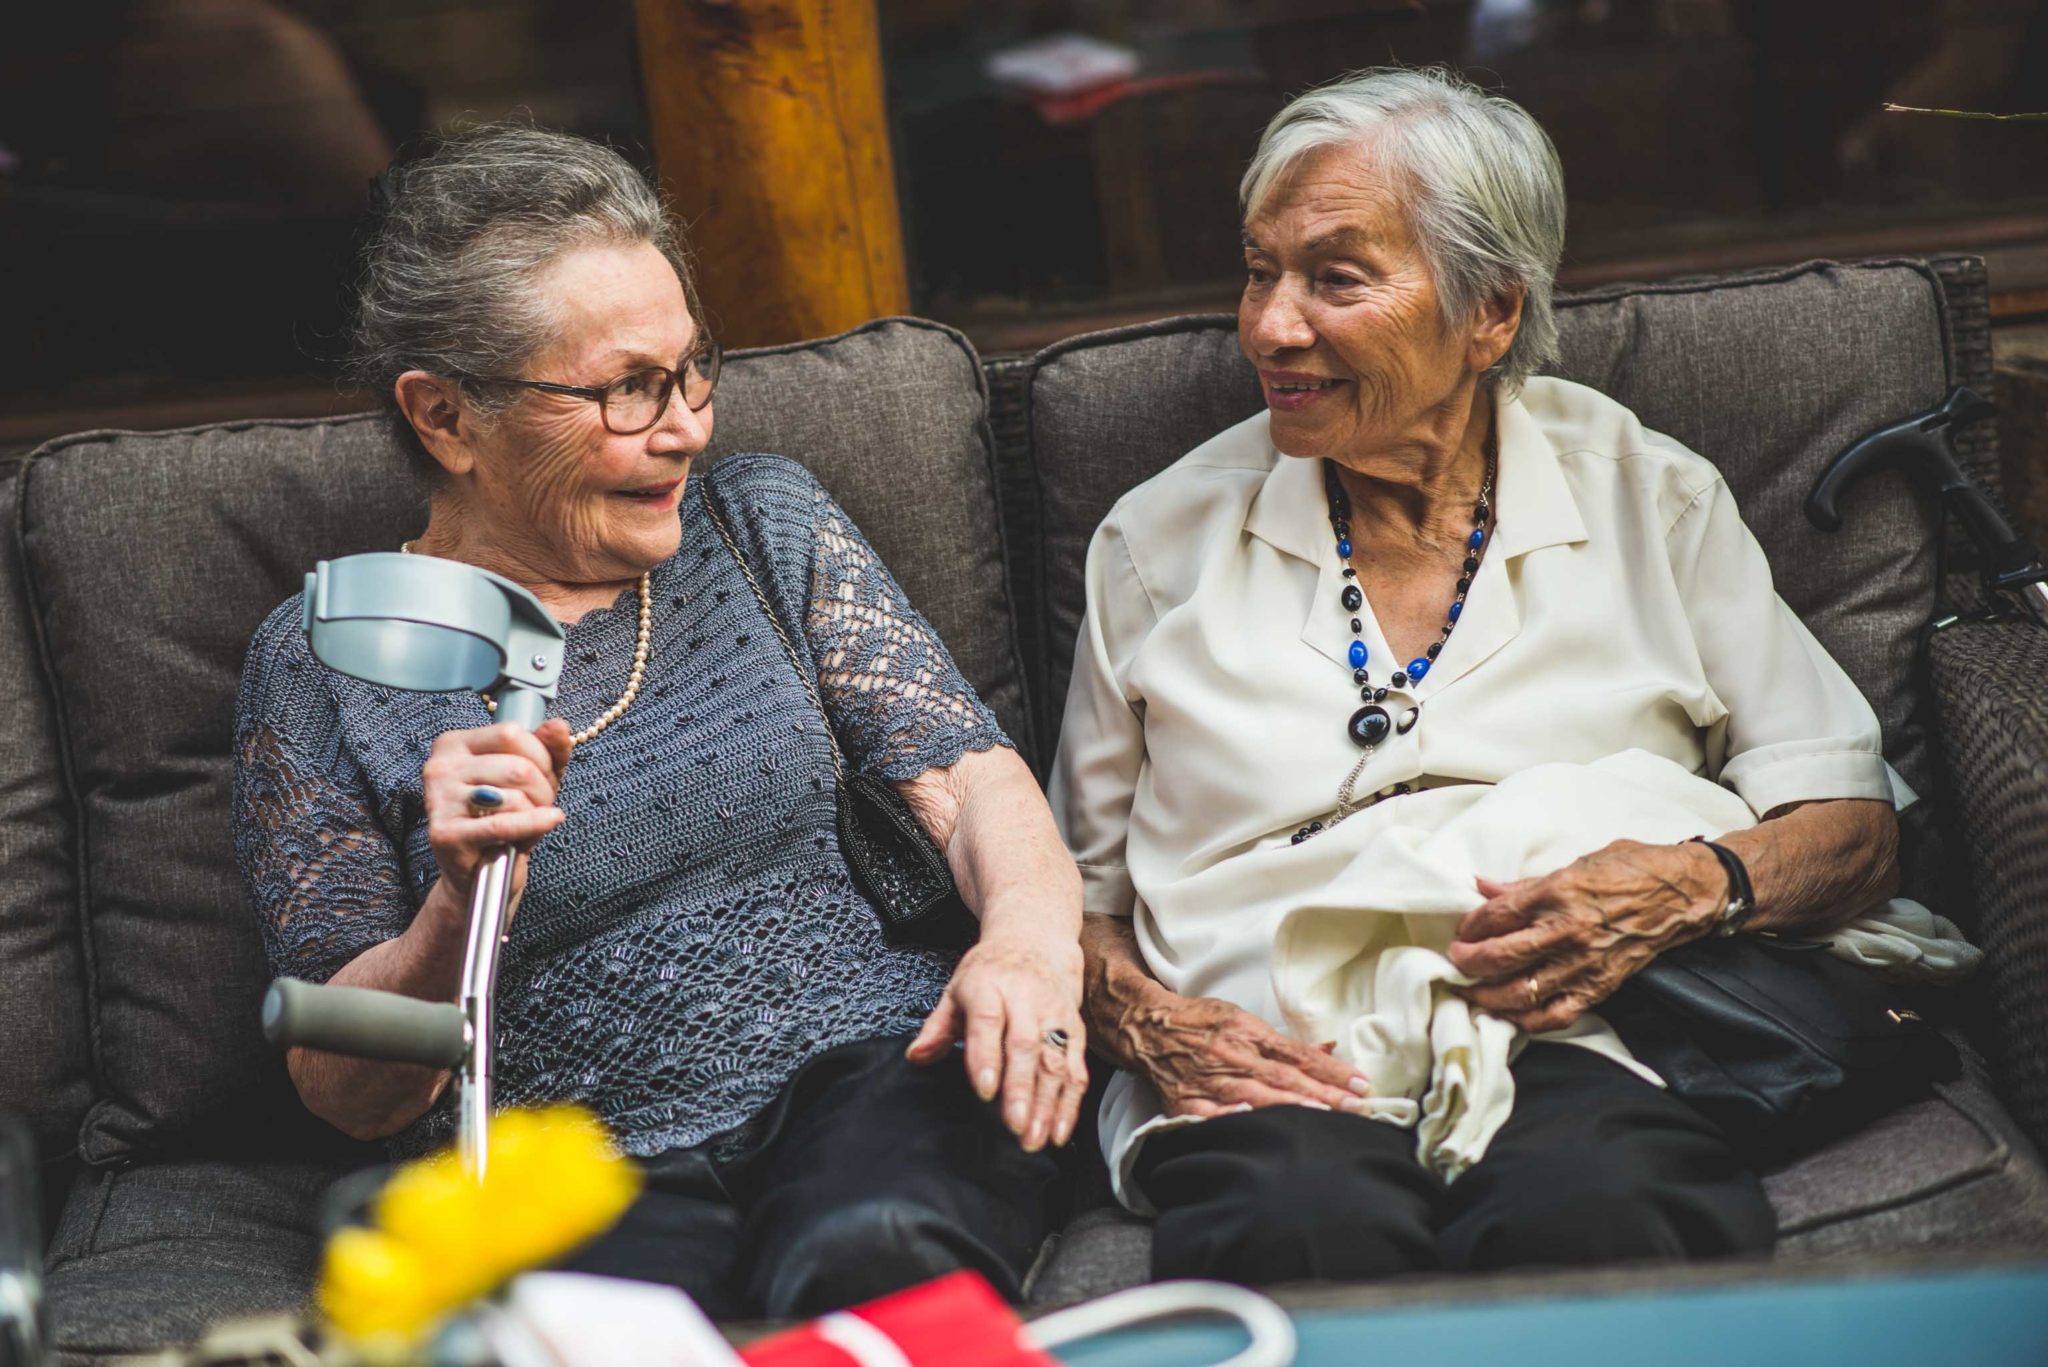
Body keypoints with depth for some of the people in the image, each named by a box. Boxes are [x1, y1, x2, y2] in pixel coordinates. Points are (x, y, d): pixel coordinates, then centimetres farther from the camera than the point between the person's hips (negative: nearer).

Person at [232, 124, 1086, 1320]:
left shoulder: (764, 523, 12)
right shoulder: (327, 661, 3)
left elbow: (974, 777, 6)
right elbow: (348, 1094, 3)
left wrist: (1034, 937, -17)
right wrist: (461, 907, -18)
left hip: (869, 1080, 2)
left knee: (863, 1257, -34)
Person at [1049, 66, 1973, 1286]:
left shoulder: (1651, 499, 15)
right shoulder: (1162, 540, 17)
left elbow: (1854, 820, 13)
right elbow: (1078, 885, 19)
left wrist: (1695, 885, -8)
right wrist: (1145, 1022, -3)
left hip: (1581, 1048, 1)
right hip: (1278, 1076, 0)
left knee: (1594, 1222, -37)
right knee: (1303, 1241, -38)